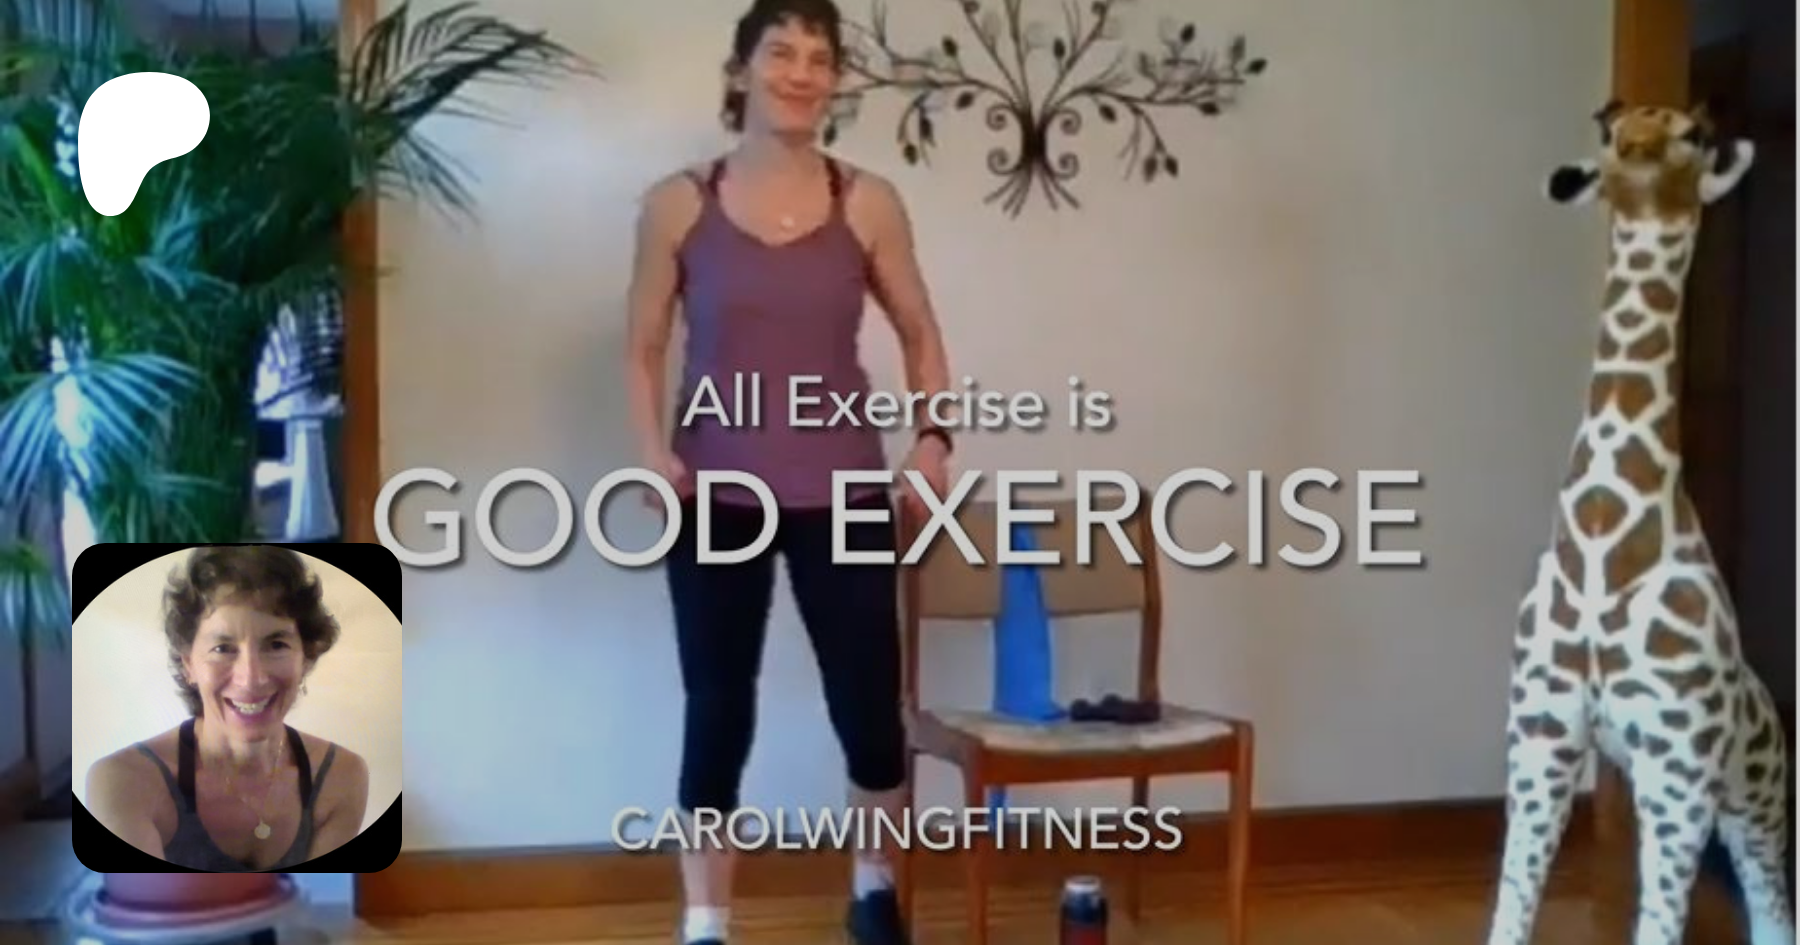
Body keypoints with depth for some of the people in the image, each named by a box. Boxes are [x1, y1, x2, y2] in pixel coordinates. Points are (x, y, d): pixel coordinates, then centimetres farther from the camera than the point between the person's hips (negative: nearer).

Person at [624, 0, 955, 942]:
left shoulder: (868, 203, 1)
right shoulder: (678, 204, -1)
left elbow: (920, 335, 10)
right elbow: (644, 351, 5)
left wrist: (933, 433, -5)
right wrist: (653, 450, -10)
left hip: (842, 493, 1)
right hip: (714, 497, 0)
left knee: (870, 708, 5)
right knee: (716, 714, 6)